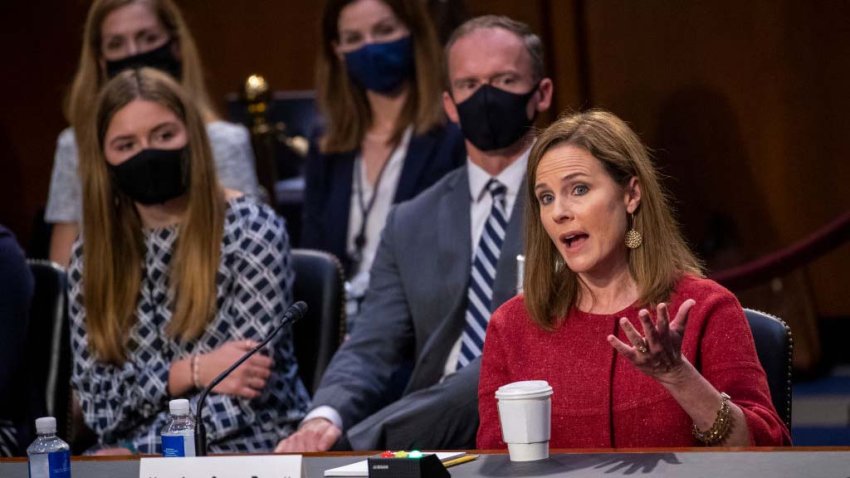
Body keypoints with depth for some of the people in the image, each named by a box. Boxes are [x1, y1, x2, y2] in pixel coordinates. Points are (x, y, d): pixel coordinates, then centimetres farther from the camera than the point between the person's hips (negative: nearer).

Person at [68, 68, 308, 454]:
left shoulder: (250, 232, -7)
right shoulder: (92, 255, 7)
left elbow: (245, 389, -13)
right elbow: (93, 394, 2)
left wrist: (130, 452, -16)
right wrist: (191, 372, -14)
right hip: (142, 452, 4)